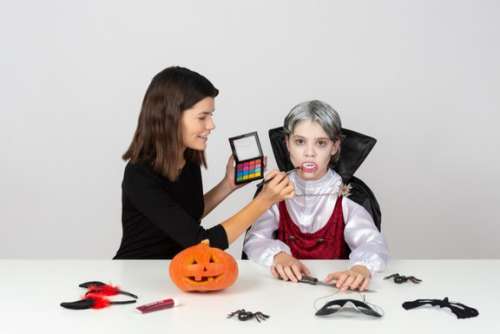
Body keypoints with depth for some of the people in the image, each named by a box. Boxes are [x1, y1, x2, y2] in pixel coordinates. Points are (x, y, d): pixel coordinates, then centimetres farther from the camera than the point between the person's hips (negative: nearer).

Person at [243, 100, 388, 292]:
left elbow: (373, 243, -16)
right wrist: (279, 255, -29)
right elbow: (254, 240, -6)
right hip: (286, 285, 0)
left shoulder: (346, 197, -2)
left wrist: (362, 267, -40)